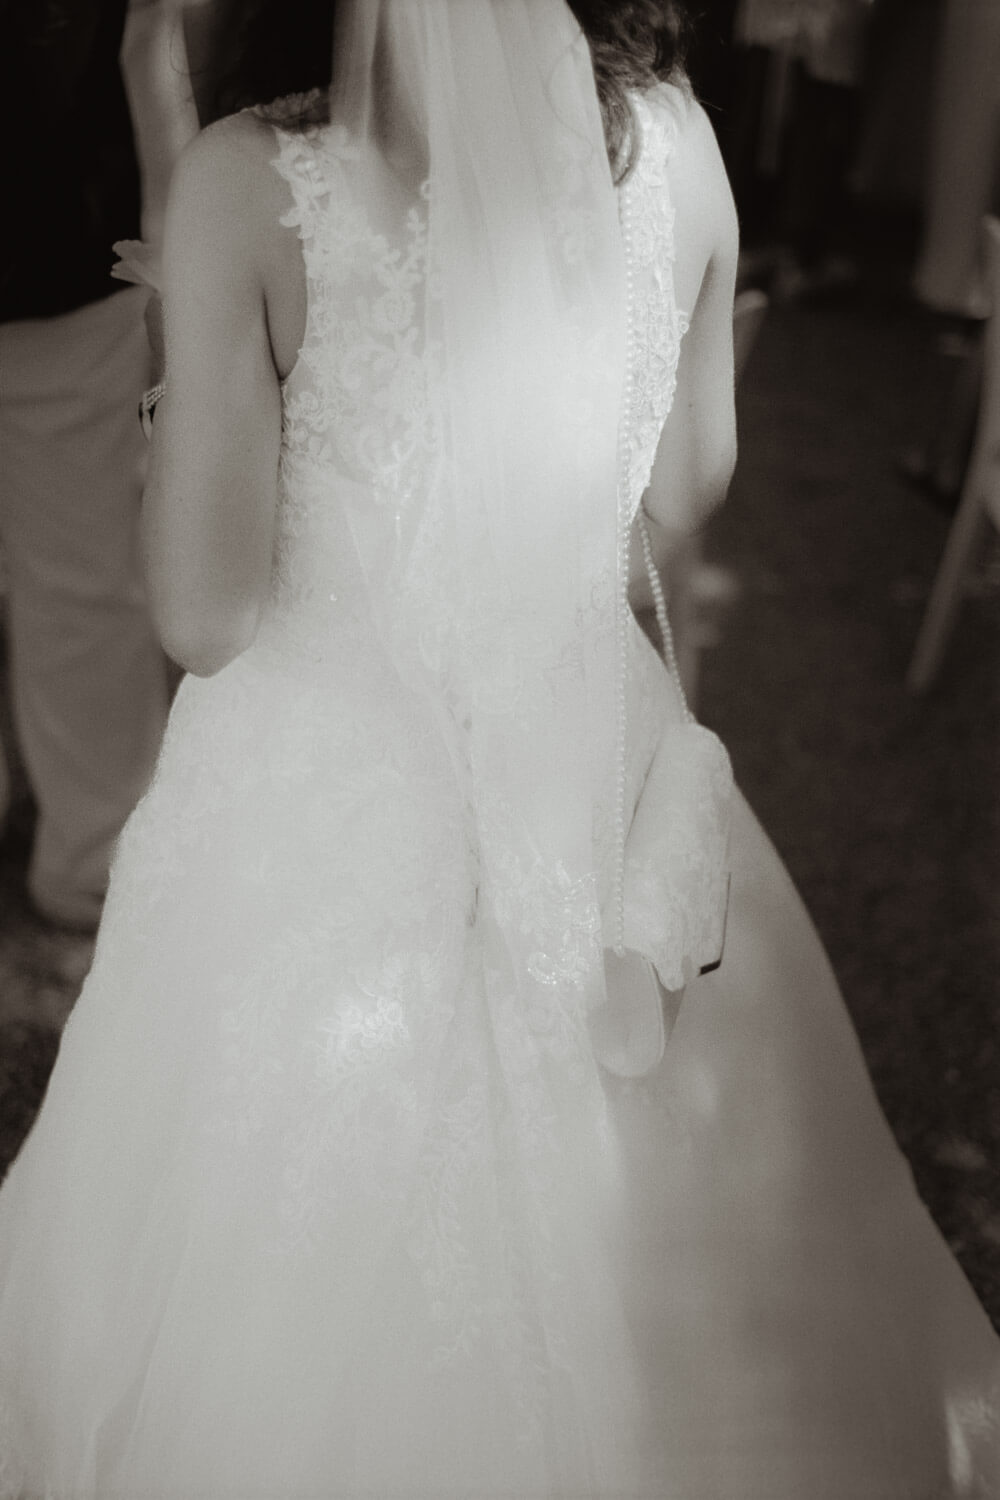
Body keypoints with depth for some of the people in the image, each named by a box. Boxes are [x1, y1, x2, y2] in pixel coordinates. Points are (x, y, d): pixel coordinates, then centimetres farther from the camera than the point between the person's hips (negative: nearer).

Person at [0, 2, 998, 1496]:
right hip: (602, 758, 4)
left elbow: (206, 613, -17)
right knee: (594, 1228, 29)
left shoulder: (248, 180, -21)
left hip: (323, 804, -3)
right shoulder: (674, 139, -8)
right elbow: (686, 491, 5)